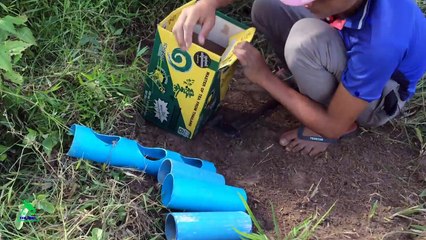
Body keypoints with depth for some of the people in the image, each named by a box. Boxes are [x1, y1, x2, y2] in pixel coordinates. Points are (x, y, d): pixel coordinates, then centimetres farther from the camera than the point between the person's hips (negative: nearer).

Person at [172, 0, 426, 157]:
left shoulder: (381, 39, -42)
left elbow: (334, 126, -30)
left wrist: (264, 75, -27)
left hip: (382, 95, -5)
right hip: (353, 51, 6)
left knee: (305, 39, -35)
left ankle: (347, 123, -9)